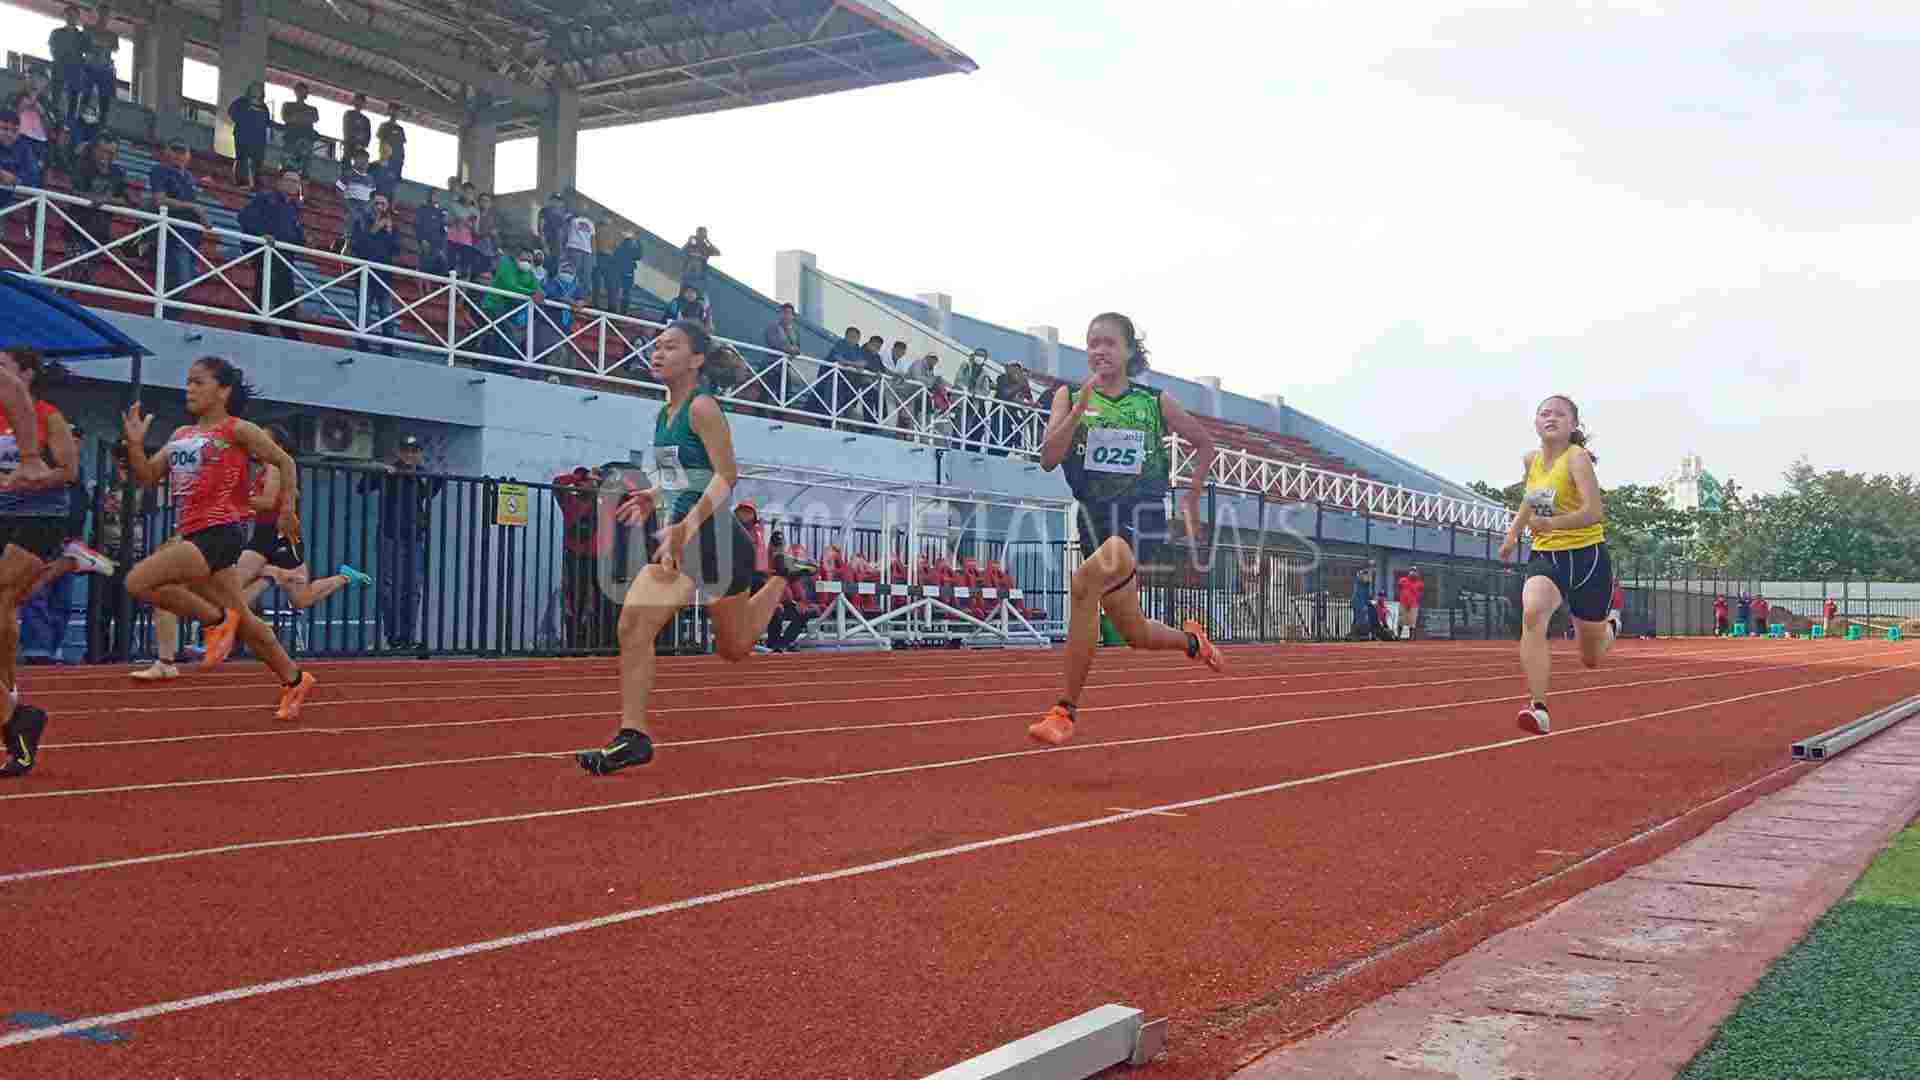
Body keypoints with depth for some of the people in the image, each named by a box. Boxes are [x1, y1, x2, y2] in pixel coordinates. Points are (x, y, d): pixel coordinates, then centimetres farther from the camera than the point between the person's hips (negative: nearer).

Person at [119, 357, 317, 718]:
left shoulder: (236, 430, -2)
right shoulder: (180, 435, 18)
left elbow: (284, 461, 0)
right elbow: (146, 478, 17)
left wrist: (288, 508, -6)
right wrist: (135, 444, 1)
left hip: (220, 532, -8)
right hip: (195, 535, 8)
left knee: (139, 582, -21)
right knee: (240, 620, 14)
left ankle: (217, 620, -5)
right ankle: (294, 680, 26)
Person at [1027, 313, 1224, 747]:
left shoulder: (1156, 402, 3)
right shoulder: (1070, 396, 4)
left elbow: (1204, 443, 18)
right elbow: (1048, 459, -9)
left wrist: (1192, 497, 10)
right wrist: (1080, 408, -18)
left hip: (1141, 516, -3)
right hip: (1094, 517, 3)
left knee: (1087, 581, -33)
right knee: (1138, 635, 10)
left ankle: (1066, 709, -25)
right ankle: (1192, 639, 48)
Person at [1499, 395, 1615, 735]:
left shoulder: (1577, 458, -15)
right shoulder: (1530, 460, 4)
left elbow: (1594, 511, -28)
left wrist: (1553, 524, -42)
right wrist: (1513, 533, 19)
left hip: (1586, 555, -4)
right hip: (1544, 555, 4)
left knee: (1591, 659, 11)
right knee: (1532, 614, -31)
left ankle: (1610, 627, 51)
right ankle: (1539, 710, -32)